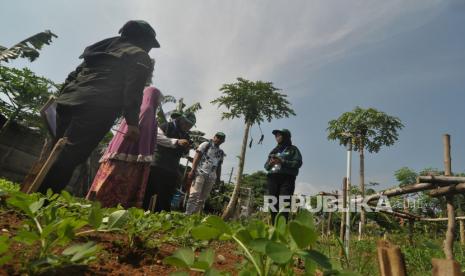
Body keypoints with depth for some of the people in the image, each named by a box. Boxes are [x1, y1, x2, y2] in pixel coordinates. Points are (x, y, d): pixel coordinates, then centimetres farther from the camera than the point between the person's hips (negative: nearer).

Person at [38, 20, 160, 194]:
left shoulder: (105, 47, 31)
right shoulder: (140, 57, 8)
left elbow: (74, 75, 25)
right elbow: (132, 90, -9)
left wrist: (63, 98, 25)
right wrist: (132, 122, -14)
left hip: (69, 100, 8)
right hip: (96, 109, -8)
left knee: (56, 154, 12)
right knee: (67, 159, -10)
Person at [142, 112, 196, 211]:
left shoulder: (185, 136, 18)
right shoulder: (167, 126, 2)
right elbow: (157, 137, -15)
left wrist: (186, 150, -1)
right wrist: (176, 142, -23)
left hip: (172, 170, 6)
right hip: (157, 165, -5)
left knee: (165, 196, 8)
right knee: (148, 191, -2)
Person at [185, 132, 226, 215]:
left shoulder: (221, 152, 21)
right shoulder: (206, 145, 6)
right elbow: (197, 157, -2)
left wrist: (218, 177, 12)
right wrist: (193, 170, -13)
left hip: (211, 177, 5)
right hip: (200, 173, -5)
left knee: (203, 198, 5)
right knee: (194, 194, -12)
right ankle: (188, 214, -9)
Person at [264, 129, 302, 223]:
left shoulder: (293, 149, 12)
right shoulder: (274, 150, 24)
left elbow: (298, 163, -2)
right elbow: (266, 166, 22)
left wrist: (282, 162, -11)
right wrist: (270, 163, -2)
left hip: (287, 179, -4)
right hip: (273, 178, 4)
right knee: (273, 204, -3)